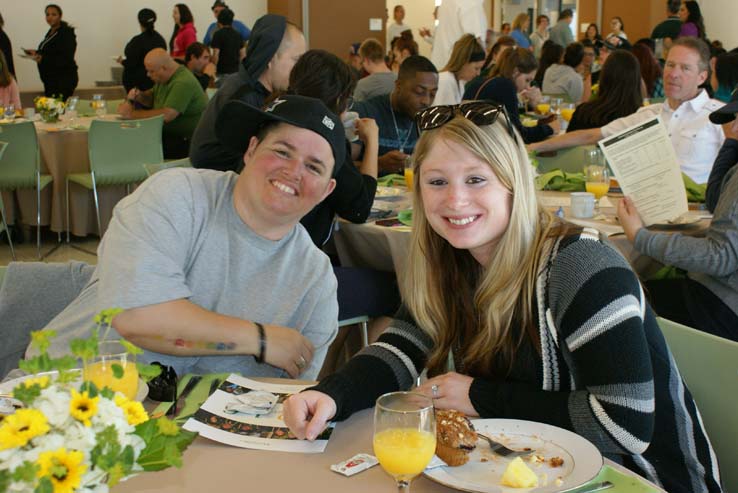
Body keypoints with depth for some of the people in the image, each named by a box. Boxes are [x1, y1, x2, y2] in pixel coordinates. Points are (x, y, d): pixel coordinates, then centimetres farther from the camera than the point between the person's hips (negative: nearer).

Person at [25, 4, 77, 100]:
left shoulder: (67, 33, -13)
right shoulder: (51, 32, 14)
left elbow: (66, 59, -20)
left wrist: (43, 59, -27)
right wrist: (36, 52, 7)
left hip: (64, 80, -9)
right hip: (50, 80, 9)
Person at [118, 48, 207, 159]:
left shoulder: (183, 82, -21)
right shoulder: (164, 78, 11)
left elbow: (166, 115, -28)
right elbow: (152, 98, 27)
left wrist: (132, 114, -20)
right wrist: (138, 95, 3)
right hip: (168, 133, 9)